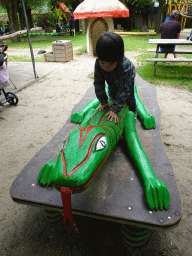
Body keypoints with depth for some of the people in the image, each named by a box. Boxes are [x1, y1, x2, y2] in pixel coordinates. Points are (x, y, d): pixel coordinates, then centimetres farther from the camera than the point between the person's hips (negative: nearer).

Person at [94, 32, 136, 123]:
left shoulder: (125, 66, -50)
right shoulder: (98, 63, -40)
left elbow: (123, 90, -45)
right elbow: (98, 83, -27)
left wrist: (115, 110, -46)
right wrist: (103, 102, -25)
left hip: (127, 78, -3)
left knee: (129, 97, 6)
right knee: (112, 95, 15)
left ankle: (133, 112, 35)